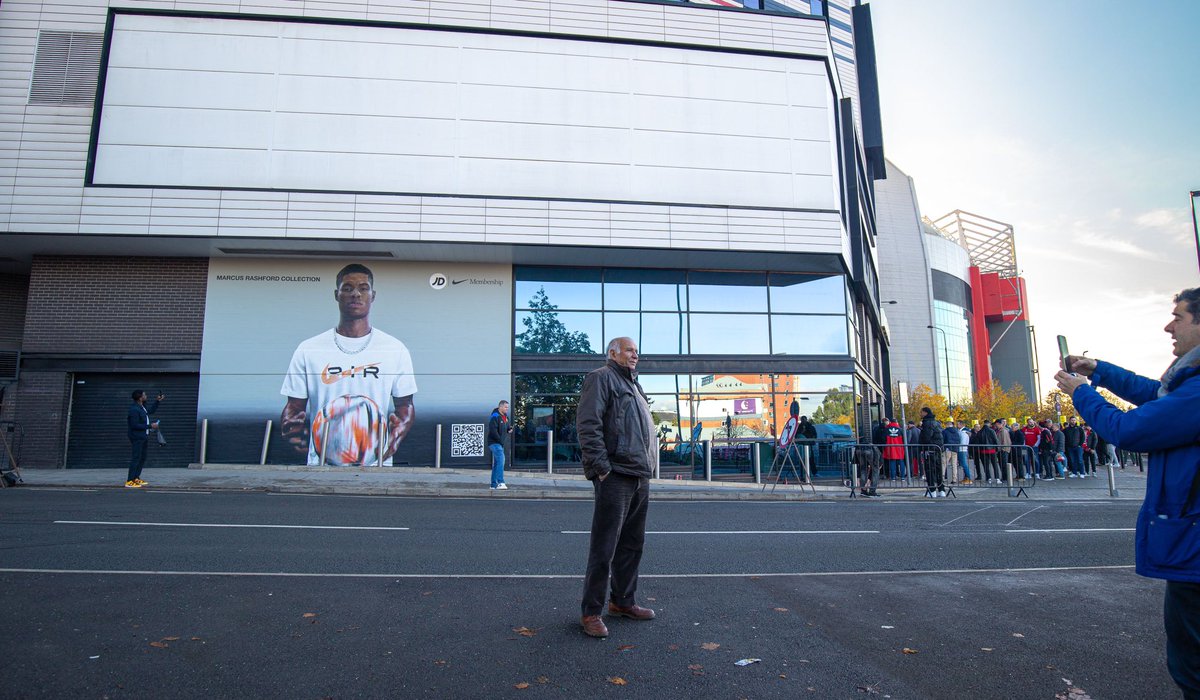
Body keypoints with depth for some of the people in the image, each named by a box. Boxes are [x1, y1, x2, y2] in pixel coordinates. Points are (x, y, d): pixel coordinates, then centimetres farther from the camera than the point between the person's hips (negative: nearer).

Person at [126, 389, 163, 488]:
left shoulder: (142, 407, 10)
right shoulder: (134, 410, -21)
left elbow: (150, 410, 31)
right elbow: (135, 425, -24)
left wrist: (157, 401, 21)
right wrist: (150, 426, -20)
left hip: (143, 437, 10)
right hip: (137, 438, -10)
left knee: (142, 458, 15)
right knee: (136, 458, -8)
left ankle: (136, 478, 24)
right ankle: (129, 481, -5)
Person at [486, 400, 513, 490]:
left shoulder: (506, 417, 14)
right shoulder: (495, 417, -13)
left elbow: (508, 426, 26)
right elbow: (493, 430, -21)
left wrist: (510, 430, 2)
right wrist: (500, 440, -20)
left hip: (500, 443, 9)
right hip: (494, 442, -9)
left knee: (497, 463, 11)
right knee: (501, 460, -21)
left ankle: (494, 484, 16)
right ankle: (500, 483, -25)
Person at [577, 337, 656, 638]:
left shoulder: (633, 386, 24)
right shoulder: (601, 378, -5)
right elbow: (587, 424, -16)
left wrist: (648, 467, 19)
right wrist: (601, 467, -20)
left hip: (640, 478, 10)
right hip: (615, 477, -10)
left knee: (632, 543, 16)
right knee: (604, 547, -6)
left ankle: (622, 601, 29)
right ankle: (591, 612, 4)